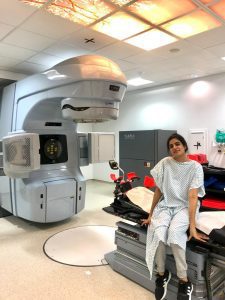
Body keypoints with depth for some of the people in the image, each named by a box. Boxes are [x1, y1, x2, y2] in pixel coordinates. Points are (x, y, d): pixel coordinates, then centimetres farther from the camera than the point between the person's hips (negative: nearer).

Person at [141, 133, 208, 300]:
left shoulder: (195, 167, -6)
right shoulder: (165, 163, 1)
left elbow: (192, 197, -15)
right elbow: (159, 190, 4)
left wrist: (192, 226, -22)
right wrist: (150, 215, 4)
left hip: (184, 207, -2)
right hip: (166, 205, 2)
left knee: (174, 231, -33)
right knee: (158, 231, -28)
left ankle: (184, 282, -15)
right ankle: (162, 273, -3)